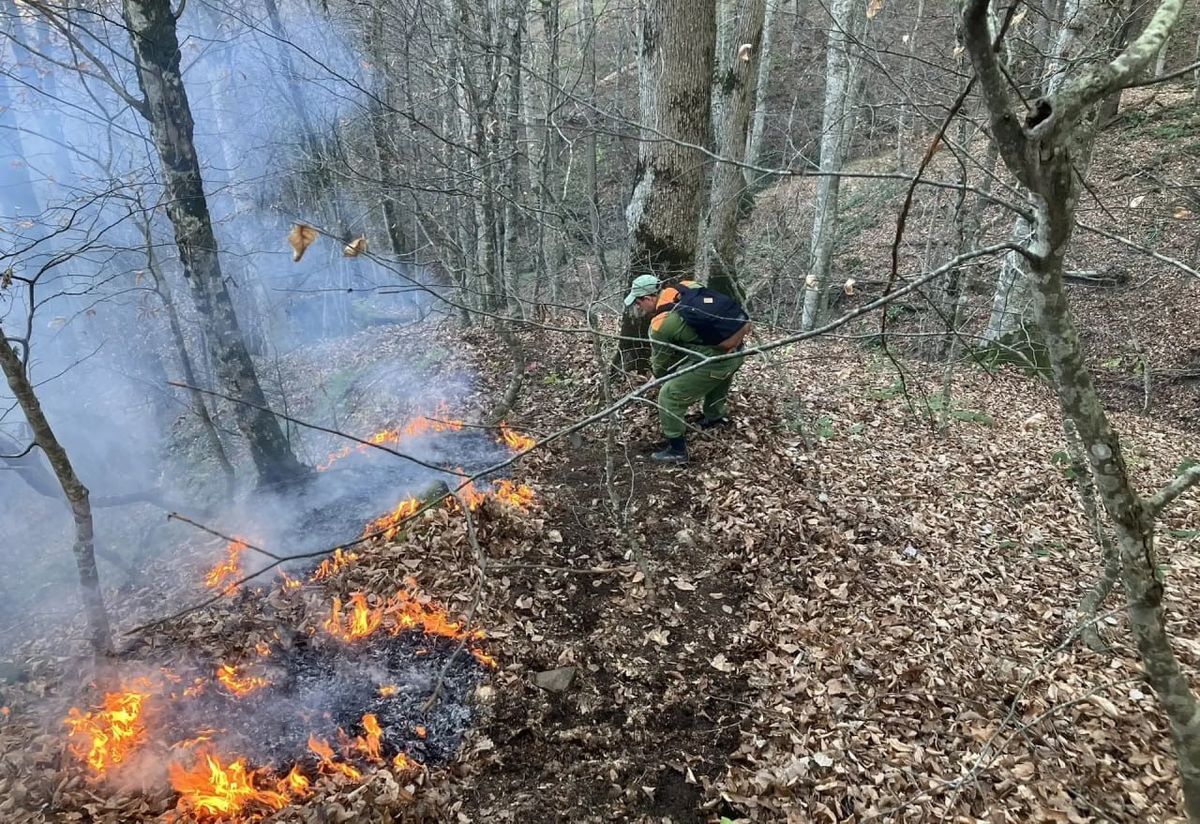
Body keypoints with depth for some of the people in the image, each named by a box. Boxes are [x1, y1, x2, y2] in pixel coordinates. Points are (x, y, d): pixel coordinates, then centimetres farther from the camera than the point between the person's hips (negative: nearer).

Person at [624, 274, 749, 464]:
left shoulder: (660, 324, -11)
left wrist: (658, 374, 28)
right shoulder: (687, 287, 6)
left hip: (714, 362, -8)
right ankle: (716, 416, 60)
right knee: (717, 379, 39)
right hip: (736, 351, 9)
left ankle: (677, 450, 10)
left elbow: (660, 363, 5)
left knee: (669, 396, 2)